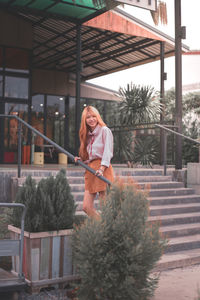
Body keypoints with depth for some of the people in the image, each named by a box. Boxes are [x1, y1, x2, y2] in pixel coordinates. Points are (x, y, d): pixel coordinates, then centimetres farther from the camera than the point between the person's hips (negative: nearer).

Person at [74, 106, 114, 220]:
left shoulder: (105, 130, -1)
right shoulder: (88, 134, 20)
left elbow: (108, 152, -12)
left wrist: (101, 168, -23)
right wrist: (80, 160, 6)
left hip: (103, 169, -7)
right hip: (90, 170, 7)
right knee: (87, 207, 2)